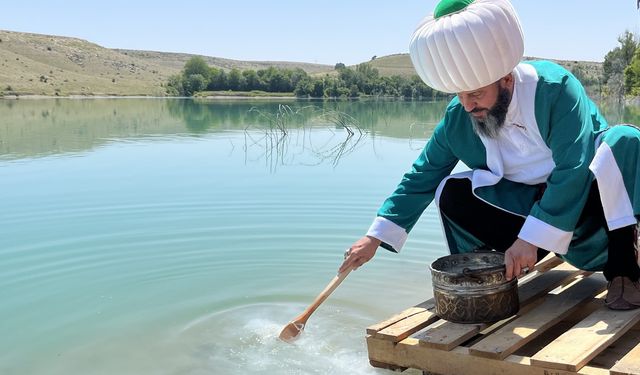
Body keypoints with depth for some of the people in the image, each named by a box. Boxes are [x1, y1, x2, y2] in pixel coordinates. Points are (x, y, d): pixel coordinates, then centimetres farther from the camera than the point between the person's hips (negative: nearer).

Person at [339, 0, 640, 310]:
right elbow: (421, 179, -5)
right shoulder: (457, 119, -12)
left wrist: (531, 237, -36)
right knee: (450, 192, -17)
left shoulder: (555, 88, -26)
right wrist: (375, 237, -10)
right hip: (528, 208, 3)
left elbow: (573, 169, -32)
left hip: (589, 199, -3)